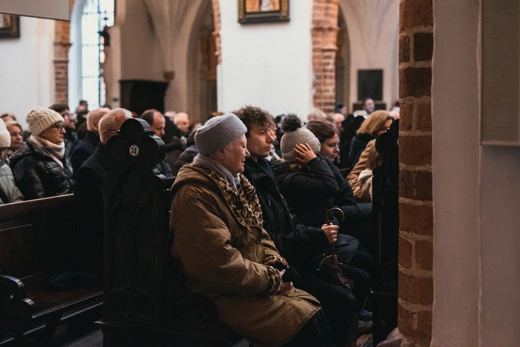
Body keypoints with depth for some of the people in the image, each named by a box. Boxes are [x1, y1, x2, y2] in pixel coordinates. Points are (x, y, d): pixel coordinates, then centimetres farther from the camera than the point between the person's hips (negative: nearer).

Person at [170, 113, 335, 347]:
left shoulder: (233, 181, 12)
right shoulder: (195, 195, -20)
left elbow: (258, 234, 17)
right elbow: (221, 265, -26)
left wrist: (276, 266, -2)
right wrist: (271, 279, -15)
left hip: (250, 282, 10)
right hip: (223, 296, -10)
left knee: (315, 307, 0)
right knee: (305, 321, -18)